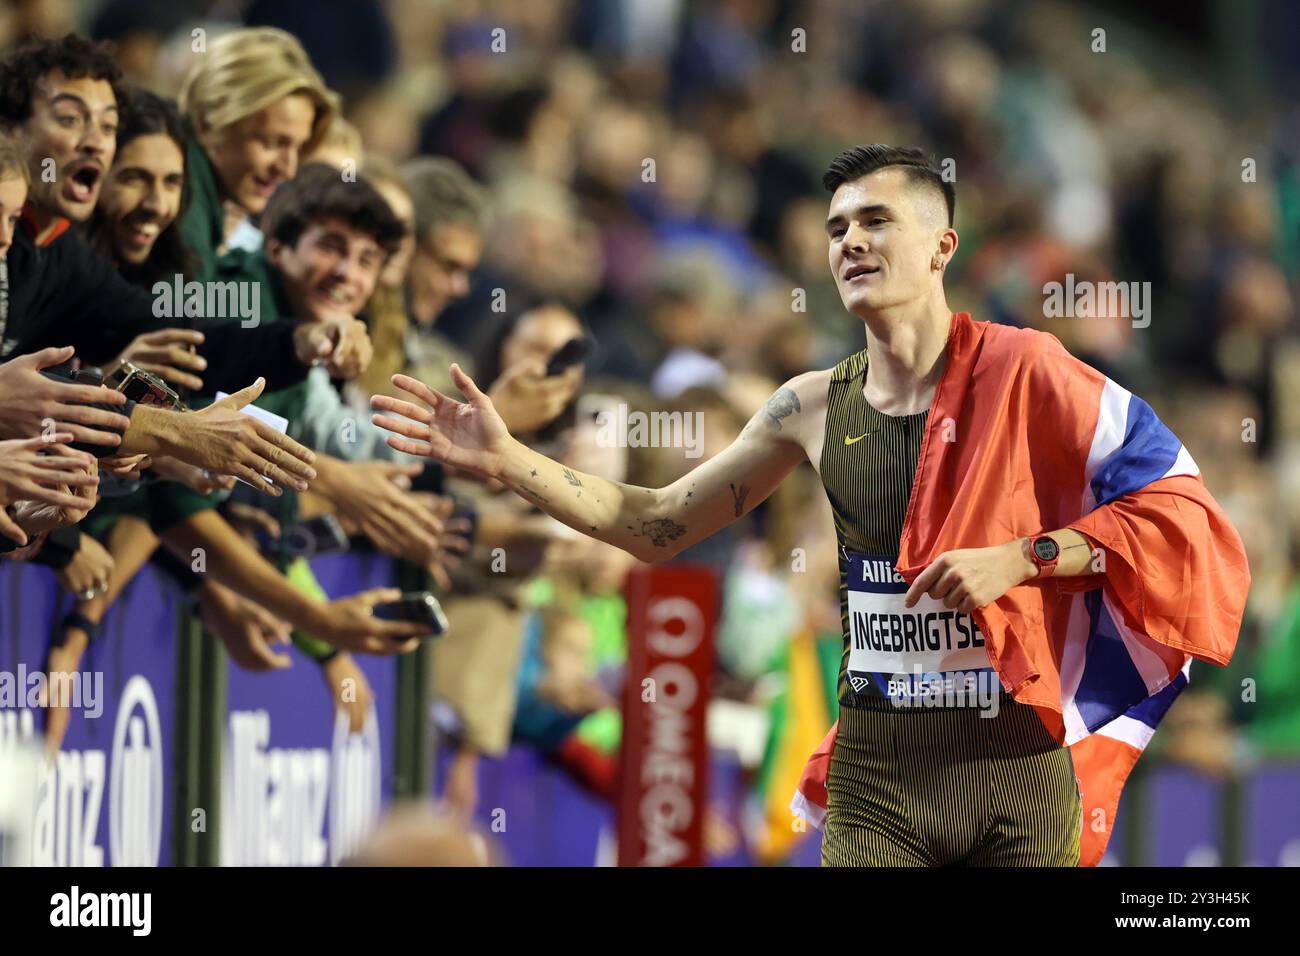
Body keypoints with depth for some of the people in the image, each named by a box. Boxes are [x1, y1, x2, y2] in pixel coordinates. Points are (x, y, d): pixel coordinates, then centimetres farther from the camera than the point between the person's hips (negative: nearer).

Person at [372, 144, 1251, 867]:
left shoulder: (1019, 372, -6)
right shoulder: (814, 409, 7)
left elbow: (1177, 505, -7)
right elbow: (656, 525, 14)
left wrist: (1019, 558, -17)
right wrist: (508, 462, 5)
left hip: (1018, 765, -3)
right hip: (878, 773, 3)